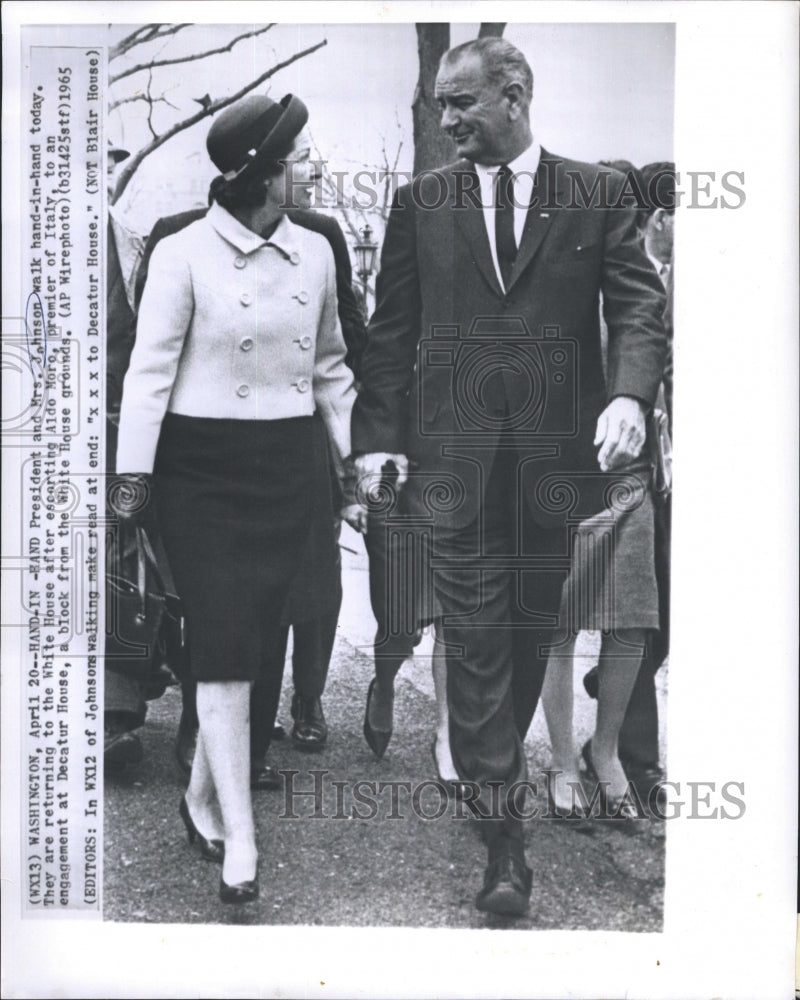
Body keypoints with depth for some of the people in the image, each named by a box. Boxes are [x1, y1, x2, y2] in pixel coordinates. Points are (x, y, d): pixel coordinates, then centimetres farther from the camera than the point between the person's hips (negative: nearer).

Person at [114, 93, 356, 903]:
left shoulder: (314, 253, 7)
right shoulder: (185, 254, -8)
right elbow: (150, 370, -6)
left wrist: (353, 453, 14)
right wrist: (134, 478, -7)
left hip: (287, 470, 5)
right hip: (203, 470, -5)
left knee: (259, 640, 8)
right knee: (224, 647, -6)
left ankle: (203, 796, 28)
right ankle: (239, 840, 0)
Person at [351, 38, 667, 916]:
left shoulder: (596, 193, 7)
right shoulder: (419, 202, 9)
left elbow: (637, 303, 1)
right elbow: (391, 328, 8)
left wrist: (630, 393, -17)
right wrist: (376, 436, -1)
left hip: (557, 448, 0)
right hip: (453, 450, 0)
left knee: (536, 629, 10)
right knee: (475, 638, -3)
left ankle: (496, 766, 33)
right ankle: (502, 835, 3)